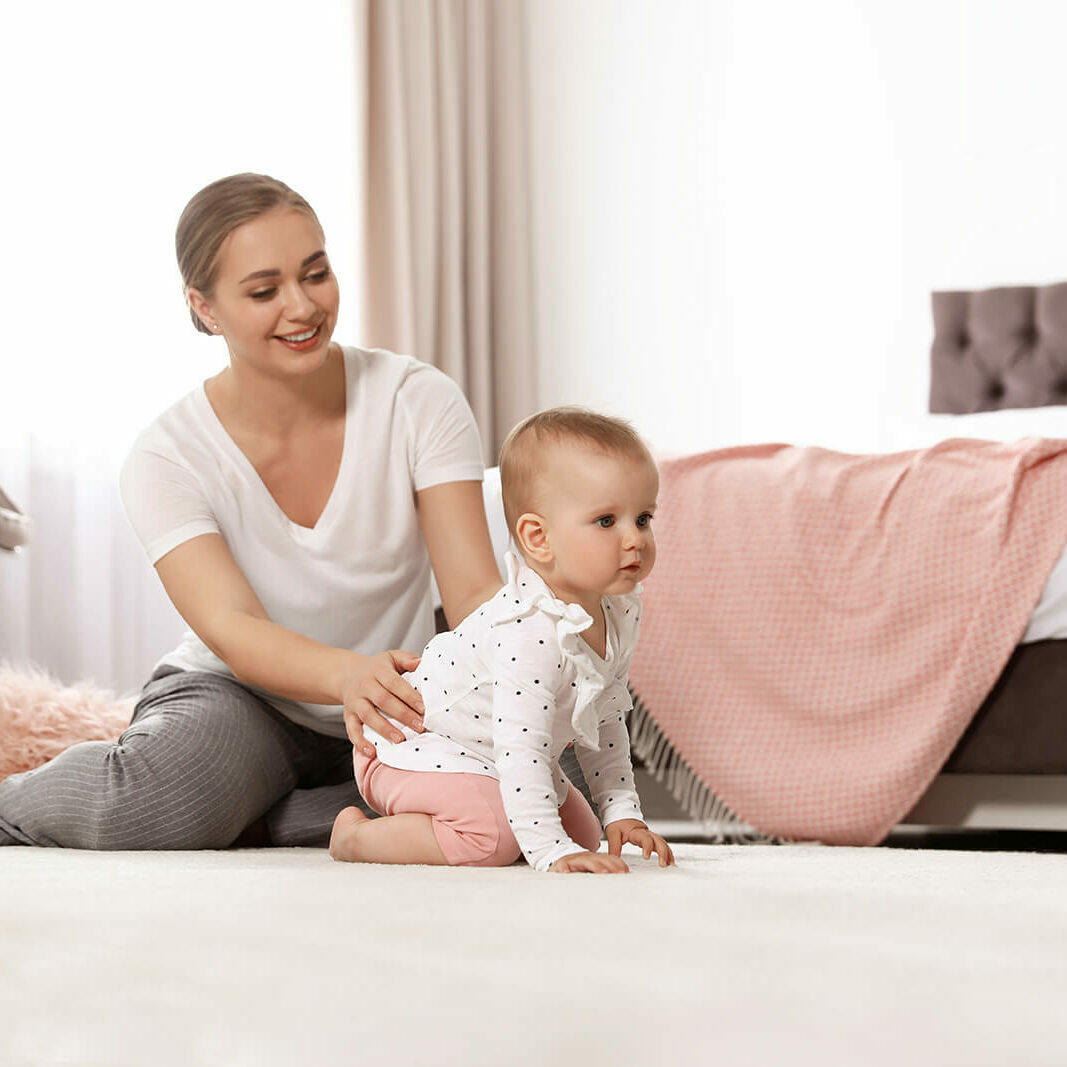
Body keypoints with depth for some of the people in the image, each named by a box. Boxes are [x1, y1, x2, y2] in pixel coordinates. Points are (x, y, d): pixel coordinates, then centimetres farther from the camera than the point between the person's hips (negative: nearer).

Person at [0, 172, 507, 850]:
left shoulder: (417, 400, -9)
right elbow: (233, 630, -26)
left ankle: (249, 825, -13)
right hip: (237, 705, -2)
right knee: (153, 803, -37)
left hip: (390, 719, 2)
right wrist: (347, 676, -48)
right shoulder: (169, 458, -12)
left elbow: (476, 591, -16)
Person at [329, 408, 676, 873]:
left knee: (582, 832, 10)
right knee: (492, 835, -31)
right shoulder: (529, 631, -36)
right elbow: (520, 749, -38)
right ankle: (354, 837, -9)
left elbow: (605, 725, 9)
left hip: (488, 758, 10)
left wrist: (621, 812, 4)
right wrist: (550, 851, -40)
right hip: (413, 746, -9)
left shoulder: (621, 612, -5)